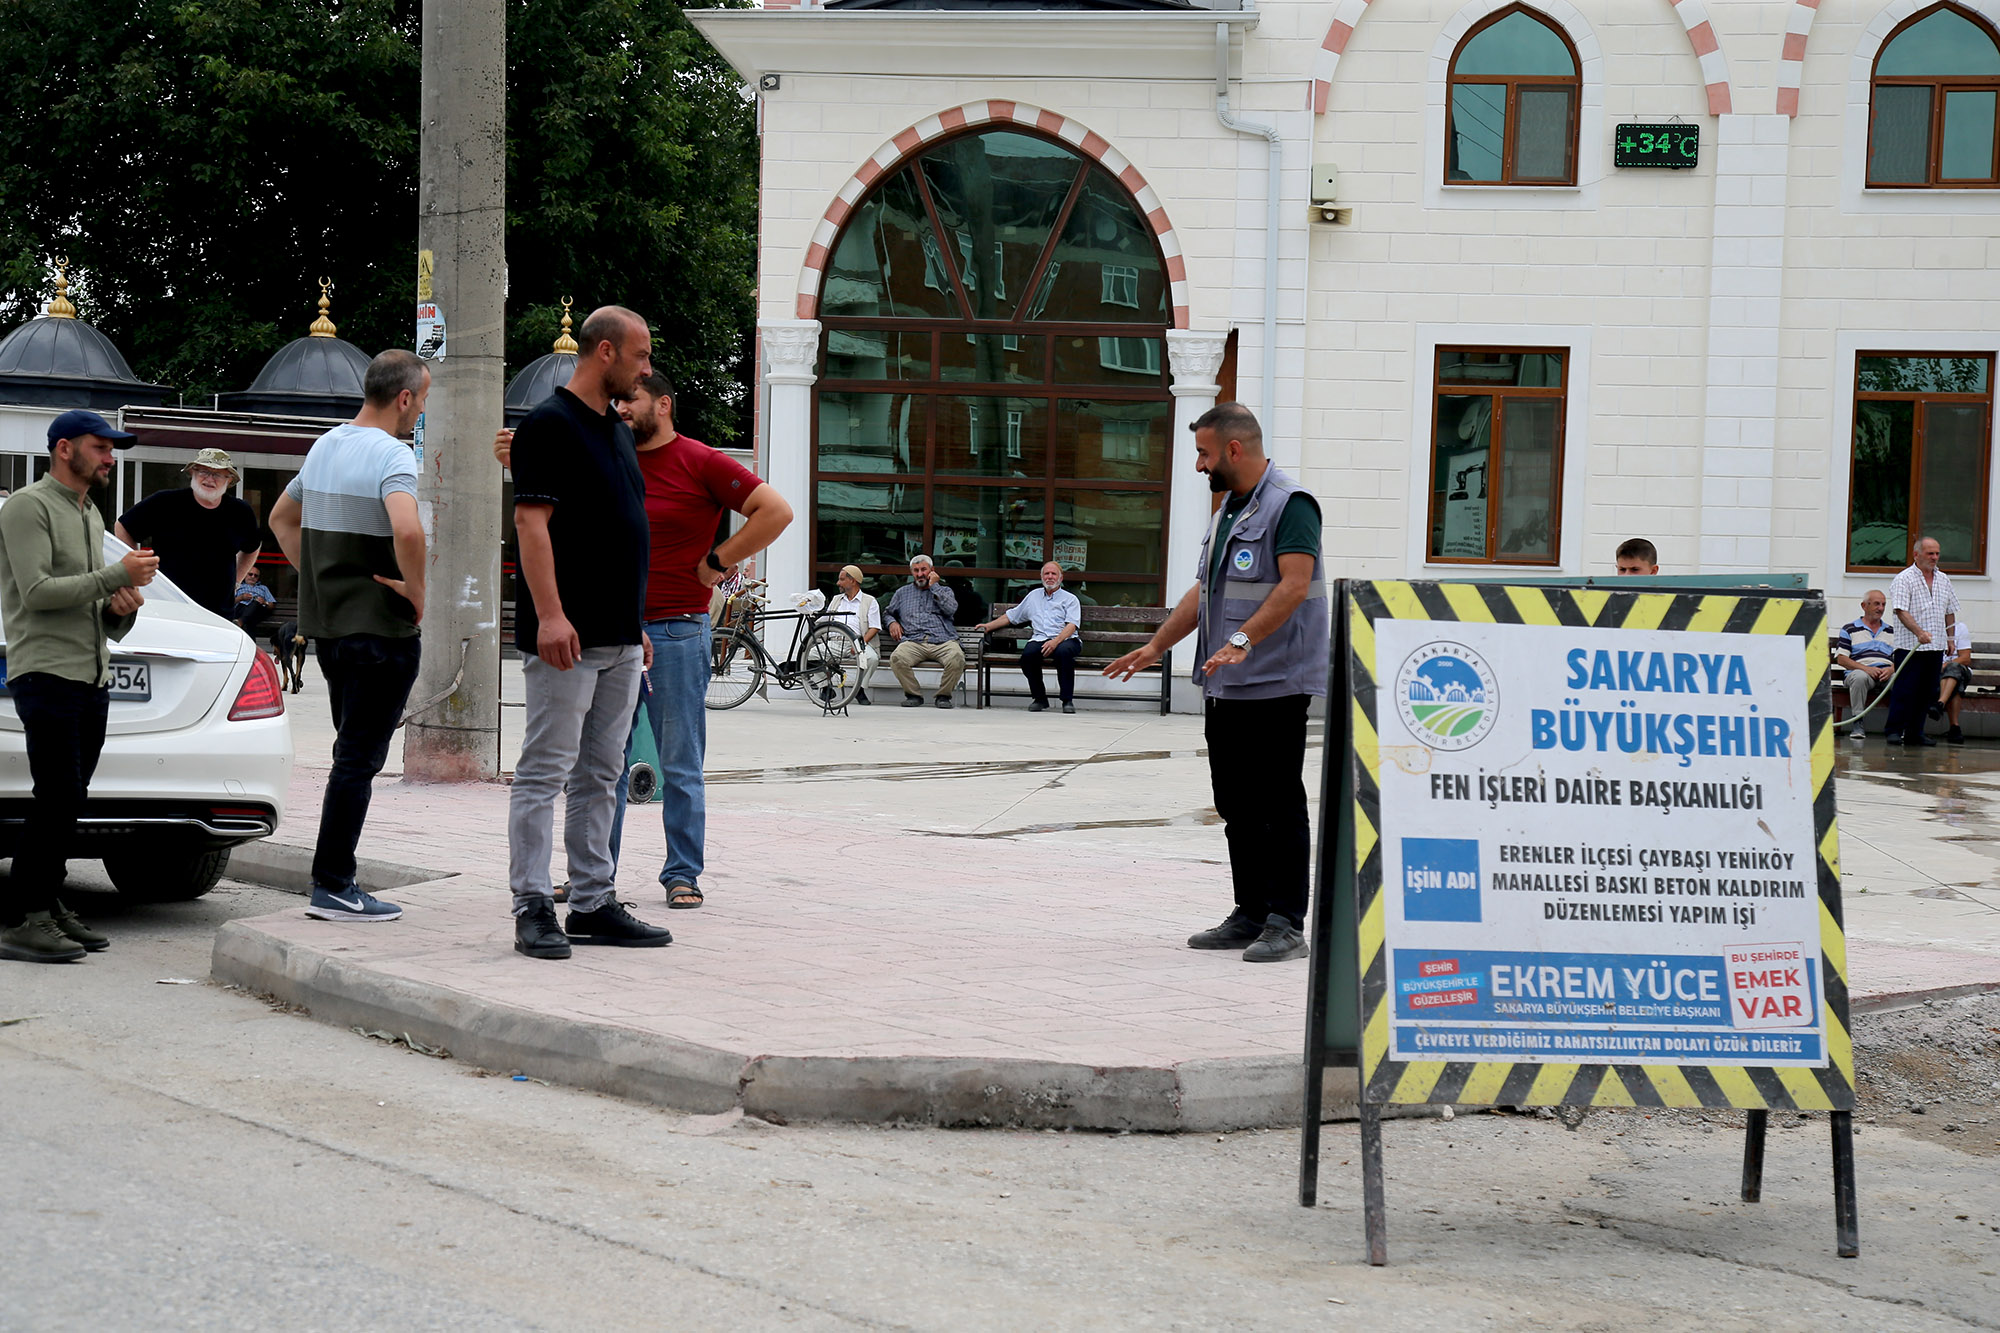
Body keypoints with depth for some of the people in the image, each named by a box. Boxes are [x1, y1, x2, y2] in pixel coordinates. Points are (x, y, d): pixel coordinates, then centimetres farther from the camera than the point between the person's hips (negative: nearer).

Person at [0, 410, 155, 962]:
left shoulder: (91, 516, 24)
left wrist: (119, 609, 4)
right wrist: (116, 577, -13)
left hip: (93, 678, 8)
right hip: (47, 673, -8)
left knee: (67, 802, 6)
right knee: (58, 798, -14)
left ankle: (48, 907, 10)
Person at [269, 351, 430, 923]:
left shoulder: (325, 446, 13)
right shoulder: (391, 454, -15)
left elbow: (281, 518, 25)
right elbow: (406, 530, -33)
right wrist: (416, 591, -18)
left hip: (327, 622, 9)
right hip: (381, 628, -9)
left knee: (353, 753, 17)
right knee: (359, 758, -3)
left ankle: (333, 881, 20)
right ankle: (332, 887, -1)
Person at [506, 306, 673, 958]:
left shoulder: (618, 431, 18)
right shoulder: (549, 425, -9)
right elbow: (531, 521, -16)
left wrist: (638, 624, 21)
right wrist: (549, 613, -25)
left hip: (620, 639, 9)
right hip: (565, 636, -9)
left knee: (600, 776, 10)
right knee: (545, 771, -5)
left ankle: (594, 902, 15)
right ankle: (532, 908, -1)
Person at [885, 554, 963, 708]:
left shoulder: (945, 591, 23)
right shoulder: (902, 592, 28)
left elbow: (951, 609, 2)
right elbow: (889, 613, 36)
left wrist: (934, 586, 6)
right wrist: (892, 622, 12)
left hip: (942, 641, -1)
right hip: (913, 642, 1)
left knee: (957, 658, -35)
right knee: (897, 658, -34)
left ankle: (944, 695, -11)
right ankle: (914, 695, -12)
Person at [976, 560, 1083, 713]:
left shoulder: (1070, 599, 13)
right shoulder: (1034, 596, 27)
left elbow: (1071, 626, -4)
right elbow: (1011, 616, 33)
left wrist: (1055, 642, -21)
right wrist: (989, 626, 22)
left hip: (1064, 639, -3)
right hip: (1040, 639, 3)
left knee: (1063, 652, -39)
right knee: (1028, 654, -32)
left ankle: (1068, 701, -29)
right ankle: (1039, 699, -15)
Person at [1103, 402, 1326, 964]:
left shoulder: (1291, 504, -10)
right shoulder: (1228, 510, 20)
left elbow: (1294, 585, -22)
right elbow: (1206, 592, 26)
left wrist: (1242, 640, -31)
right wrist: (1156, 646, 24)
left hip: (1276, 684, -9)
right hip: (1225, 685, 9)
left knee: (1278, 805, -6)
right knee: (1236, 805, 11)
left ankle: (1286, 924, -2)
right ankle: (1250, 915, 18)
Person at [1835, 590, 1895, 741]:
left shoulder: (1891, 631, 25)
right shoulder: (1849, 629, 14)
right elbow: (1841, 659, 3)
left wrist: (1891, 669, -9)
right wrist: (1866, 668, -12)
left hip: (1887, 673, 3)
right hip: (1861, 671, -3)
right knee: (1859, 677, -39)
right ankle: (1857, 724, -33)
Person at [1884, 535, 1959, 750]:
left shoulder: (1943, 580, 14)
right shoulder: (1904, 579, -7)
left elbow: (1950, 611, 22)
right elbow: (1901, 611, -17)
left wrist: (1950, 637, 17)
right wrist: (1919, 632, -28)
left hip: (1936, 647, 6)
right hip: (1910, 647, -6)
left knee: (1927, 692, 7)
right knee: (1904, 690, -7)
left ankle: (1915, 732, 14)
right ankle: (1893, 730, 0)